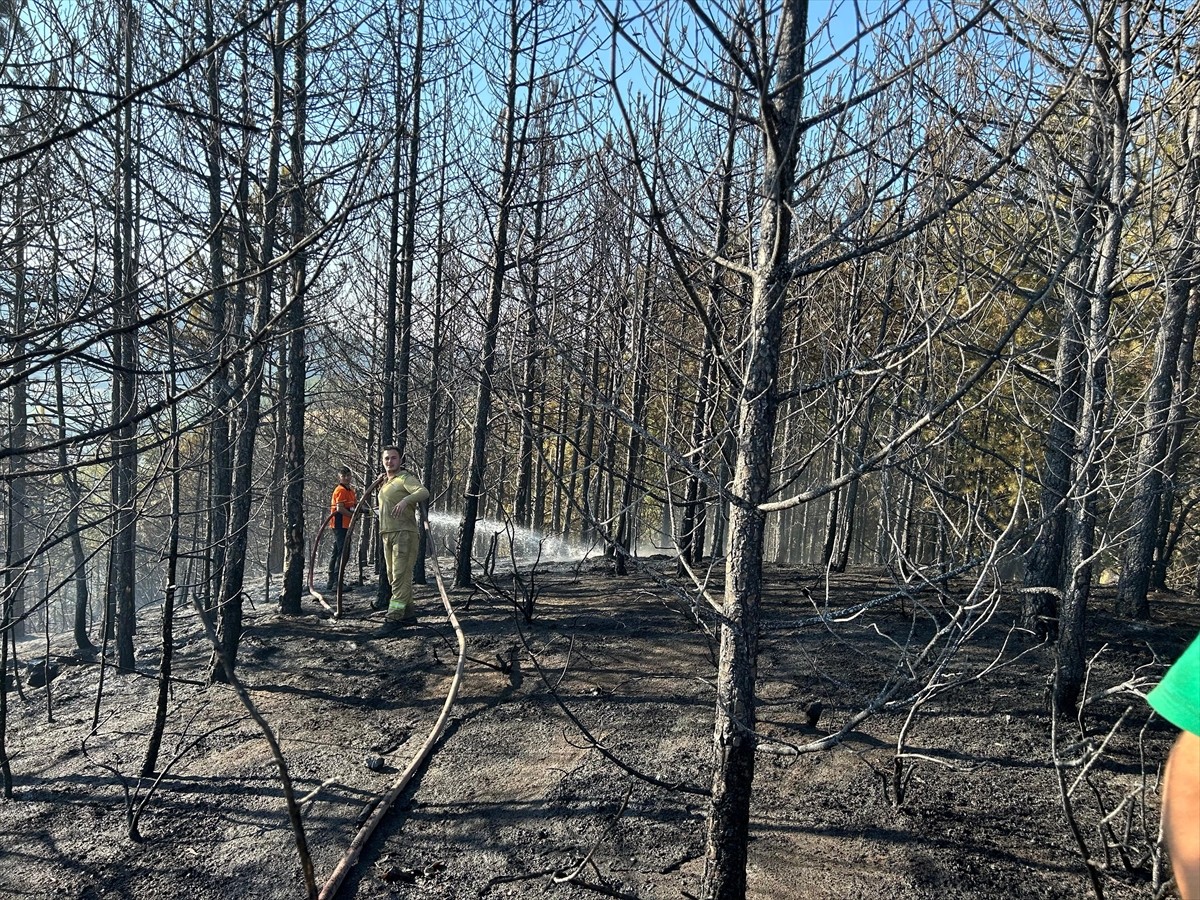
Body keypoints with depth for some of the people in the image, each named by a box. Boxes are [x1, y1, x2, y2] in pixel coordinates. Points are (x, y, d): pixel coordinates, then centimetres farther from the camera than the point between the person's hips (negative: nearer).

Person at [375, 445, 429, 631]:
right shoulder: (385, 482, 20)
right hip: (387, 534, 9)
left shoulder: (405, 478, -7)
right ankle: (409, 614, 20)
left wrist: (405, 500, -43)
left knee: (401, 576, -11)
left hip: (404, 533, -9)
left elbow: (424, 492, -25)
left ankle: (394, 616, -13)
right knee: (393, 577, 11)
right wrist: (381, 483, 22)